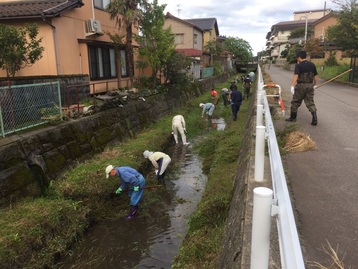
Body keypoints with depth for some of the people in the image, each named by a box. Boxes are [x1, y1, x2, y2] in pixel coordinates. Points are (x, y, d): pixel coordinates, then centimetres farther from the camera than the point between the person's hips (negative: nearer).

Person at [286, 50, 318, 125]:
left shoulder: (298, 65, -11)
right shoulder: (312, 65, 6)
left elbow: (296, 76, -23)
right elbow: (316, 76, 10)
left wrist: (292, 86, -27)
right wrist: (315, 85, 21)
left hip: (301, 86, -5)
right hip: (310, 86, 5)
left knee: (295, 102, 11)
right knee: (310, 102, 7)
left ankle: (293, 117, 22)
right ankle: (314, 118, -4)